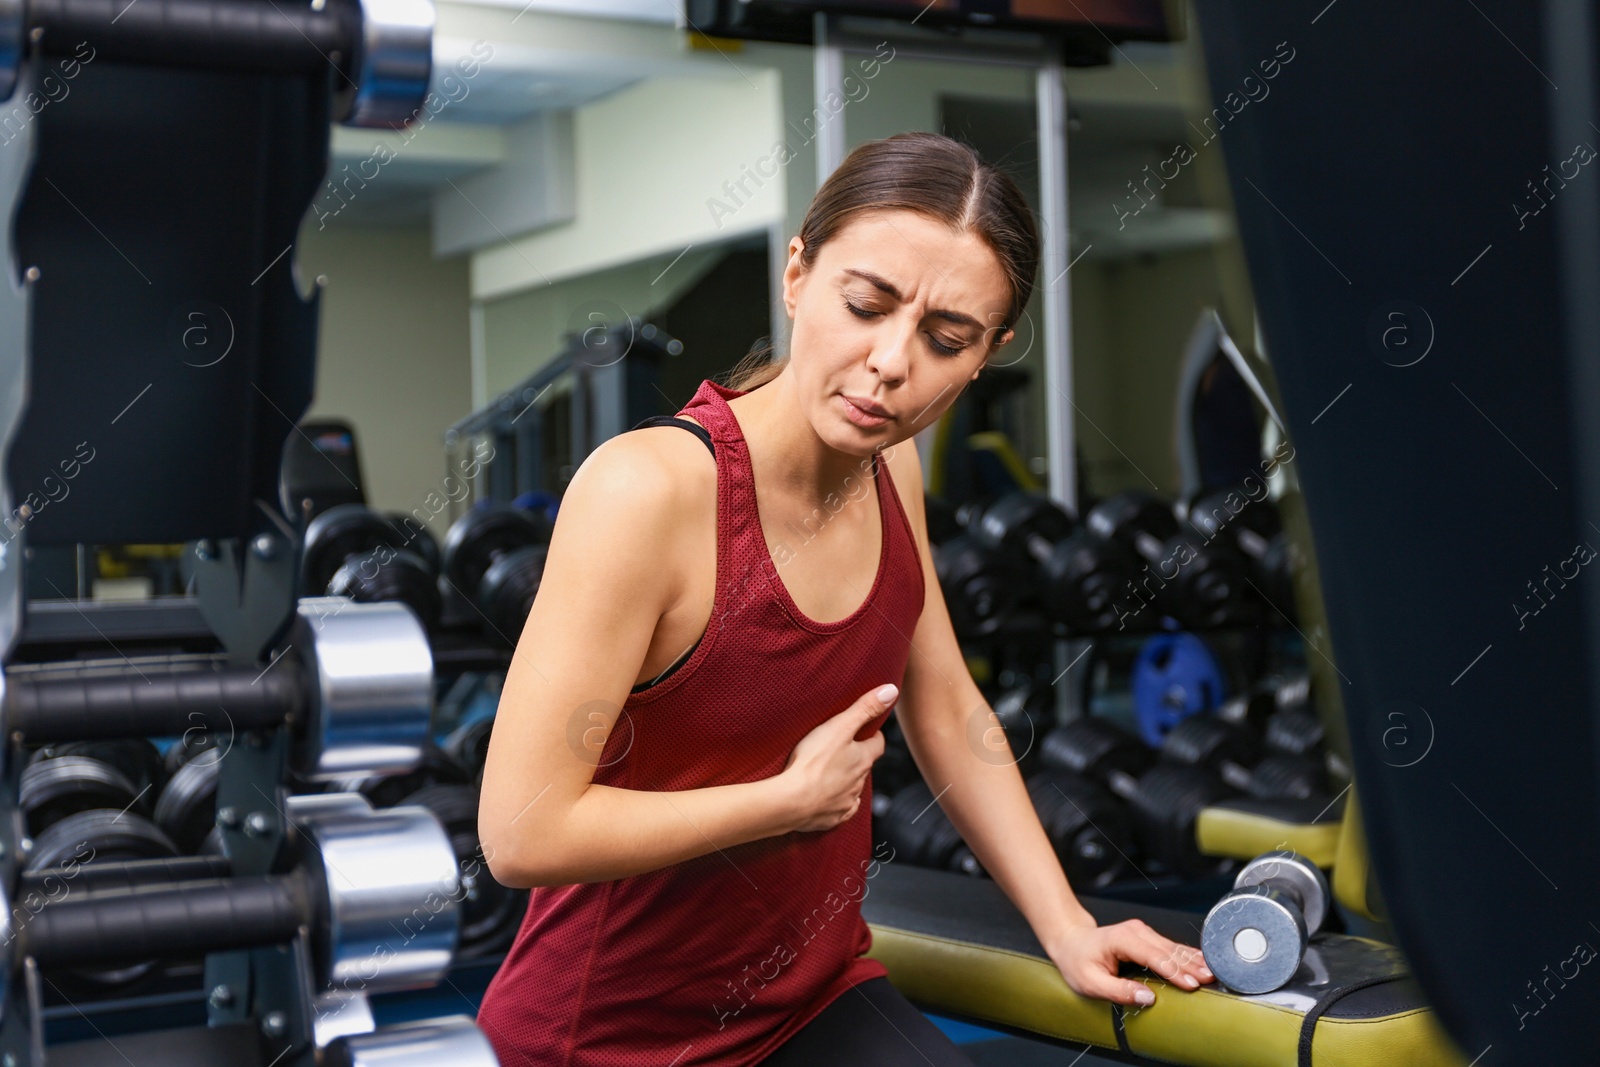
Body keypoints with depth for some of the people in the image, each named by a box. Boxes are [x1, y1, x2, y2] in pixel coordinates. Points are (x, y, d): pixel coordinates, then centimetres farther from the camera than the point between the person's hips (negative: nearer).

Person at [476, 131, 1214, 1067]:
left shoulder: (892, 468, -3)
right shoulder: (648, 489, -26)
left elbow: (942, 707, 10)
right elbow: (523, 833, -27)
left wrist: (1066, 927, 7)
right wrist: (796, 798, -19)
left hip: (818, 989, 6)